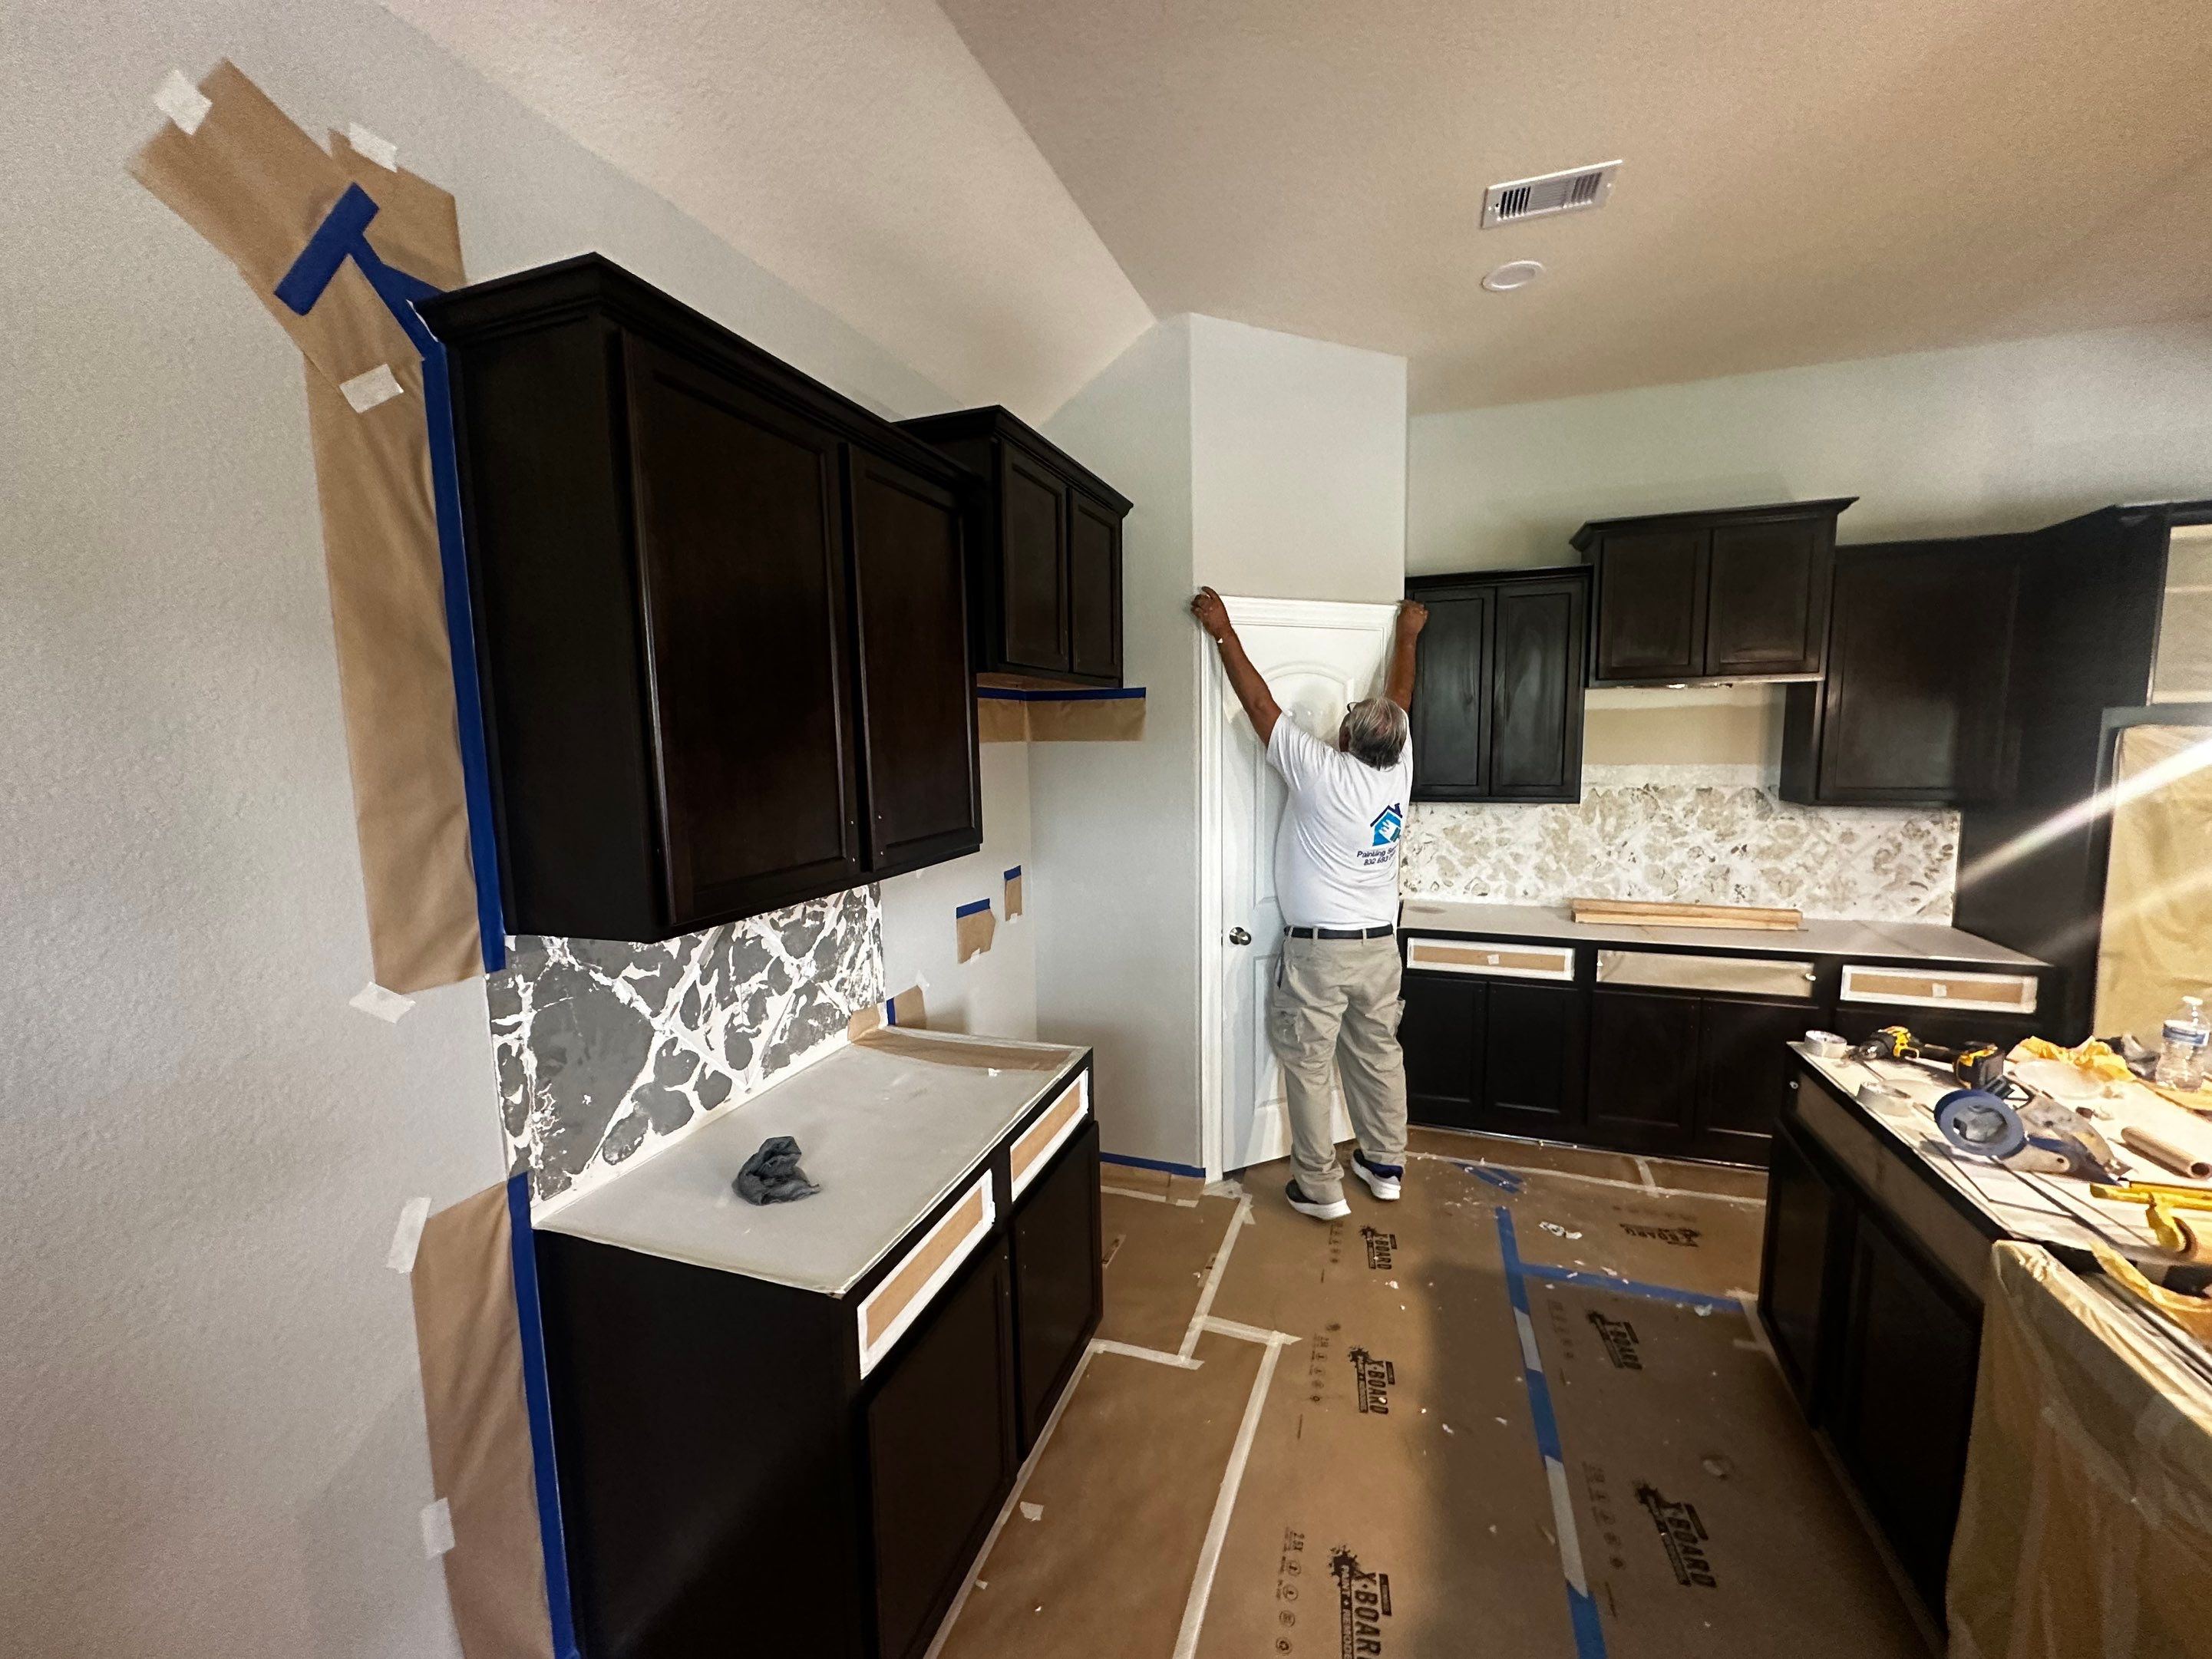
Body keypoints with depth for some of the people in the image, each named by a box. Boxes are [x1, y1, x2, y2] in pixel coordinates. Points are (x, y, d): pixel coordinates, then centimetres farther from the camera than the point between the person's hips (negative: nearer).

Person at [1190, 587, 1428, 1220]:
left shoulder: (1323, 775, -19)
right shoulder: (1398, 770, -4)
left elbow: (1259, 704, -15)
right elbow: (1399, 700, 14)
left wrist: (1223, 631, -7)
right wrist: (1407, 636, 29)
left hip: (1319, 951, -6)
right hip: (1380, 946, 7)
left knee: (1308, 1067, 6)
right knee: (1379, 1056, 19)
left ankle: (1320, 1189, 15)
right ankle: (1386, 1166, 35)